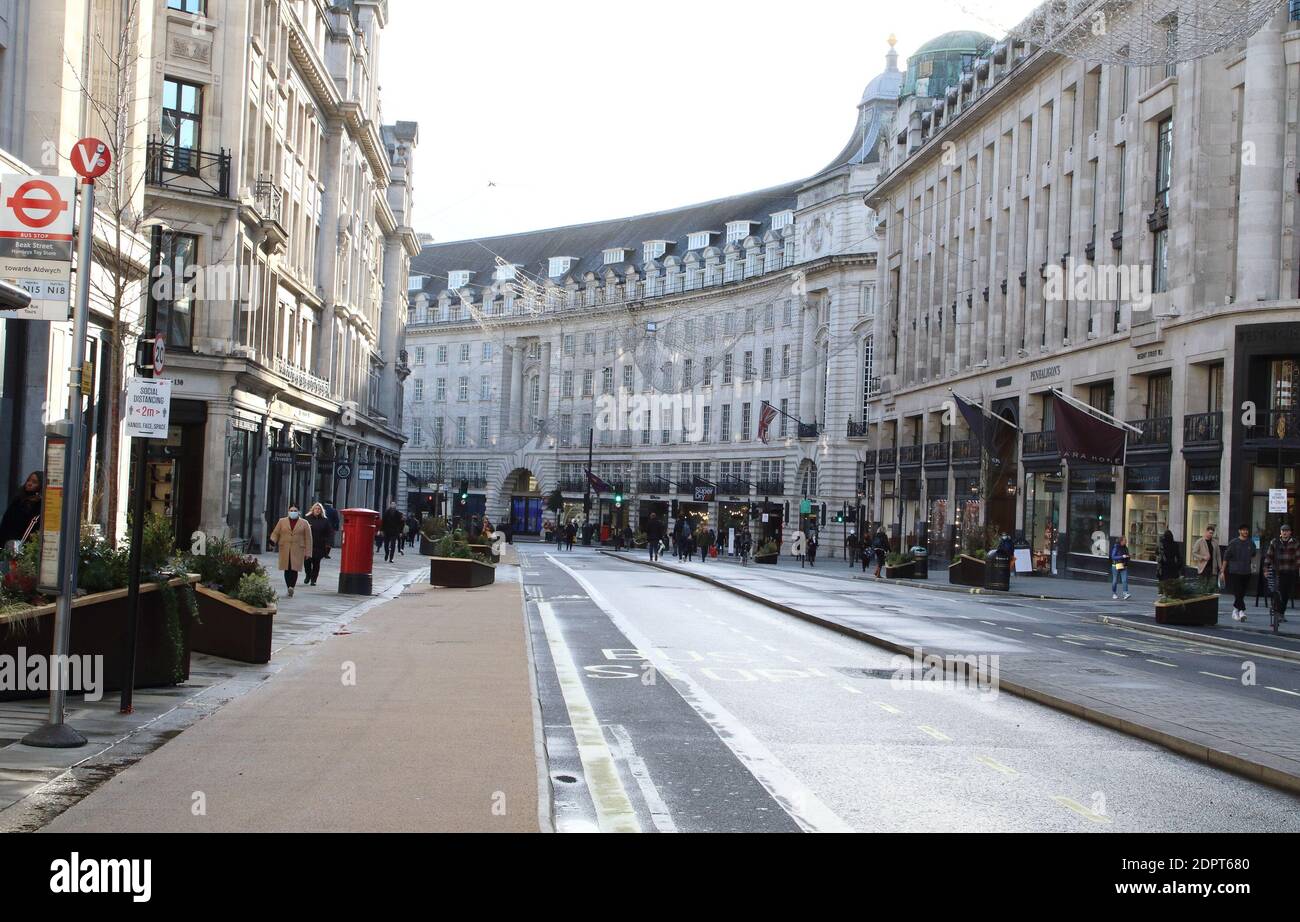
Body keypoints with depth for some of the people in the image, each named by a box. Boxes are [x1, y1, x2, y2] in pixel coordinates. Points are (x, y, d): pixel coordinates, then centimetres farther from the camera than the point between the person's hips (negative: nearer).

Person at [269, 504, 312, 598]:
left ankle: (292, 587, -22)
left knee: (294, 569, -14)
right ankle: (290, 589, 7)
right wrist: (273, 541, -12)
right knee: (287, 570, 1)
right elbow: (275, 533, 10)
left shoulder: (304, 523, 7)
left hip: (298, 550, -2)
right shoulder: (282, 522, 12)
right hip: (285, 550, 2)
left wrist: (307, 553, 1)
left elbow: (308, 539, 6)